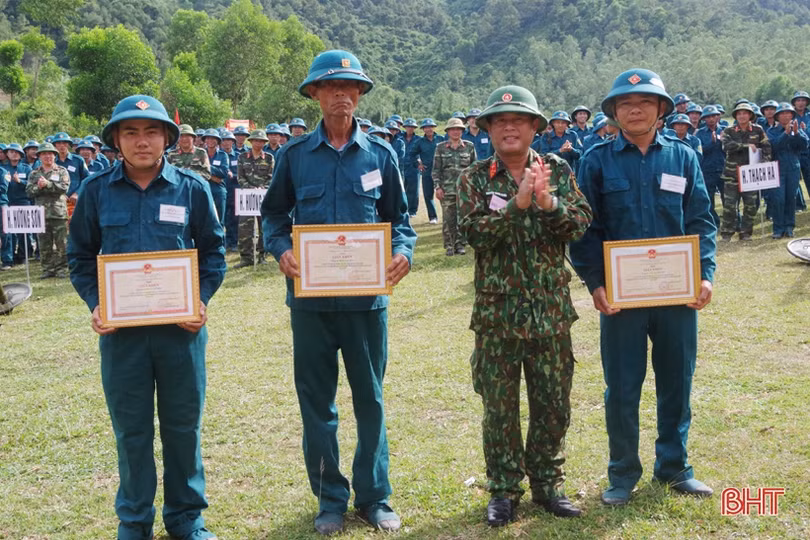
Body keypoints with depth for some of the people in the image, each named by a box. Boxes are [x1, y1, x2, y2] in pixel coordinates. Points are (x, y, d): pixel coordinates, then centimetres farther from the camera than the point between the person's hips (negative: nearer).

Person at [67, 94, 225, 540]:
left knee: (183, 425, 10)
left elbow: (214, 252, 5)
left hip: (182, 326, 0)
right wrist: (95, 303, -7)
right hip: (120, 328, 0)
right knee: (131, 428, 10)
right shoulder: (96, 190, 1)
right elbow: (81, 256, 7)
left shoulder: (192, 188, -1)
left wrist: (202, 299, -9)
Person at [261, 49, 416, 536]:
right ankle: (331, 499, 24)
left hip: (367, 295, 0)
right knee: (316, 402, 8)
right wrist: (281, 250, -10)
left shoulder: (380, 154, 4)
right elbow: (274, 214, 10)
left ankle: (375, 497, 24)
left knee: (370, 397, 9)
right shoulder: (295, 155, 3)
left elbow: (399, 217, 8)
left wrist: (403, 252, -12)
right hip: (310, 297, 0)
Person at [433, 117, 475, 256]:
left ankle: (460, 244, 12)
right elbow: (436, 169, 5)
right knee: (448, 219, -2)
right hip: (447, 188, -1)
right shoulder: (441, 147, 6)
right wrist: (438, 187, -3)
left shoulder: (469, 146, 7)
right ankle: (449, 246, 6)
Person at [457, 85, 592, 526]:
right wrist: (518, 203, -24)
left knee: (553, 403, 10)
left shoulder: (558, 170, 3)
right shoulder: (475, 178, -1)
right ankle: (503, 489, 21)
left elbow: (580, 224, -6)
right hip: (497, 308, -1)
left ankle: (547, 483, 27)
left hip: (551, 308, 2)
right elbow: (473, 231, -15)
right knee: (500, 406, 7)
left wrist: (549, 202, -22)